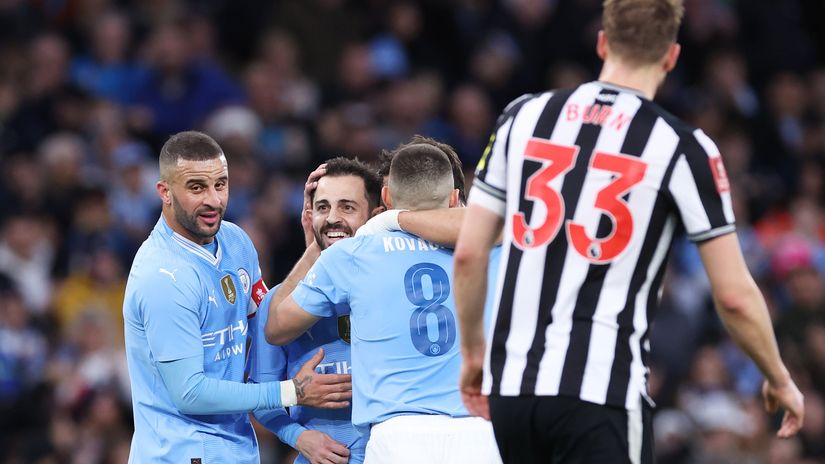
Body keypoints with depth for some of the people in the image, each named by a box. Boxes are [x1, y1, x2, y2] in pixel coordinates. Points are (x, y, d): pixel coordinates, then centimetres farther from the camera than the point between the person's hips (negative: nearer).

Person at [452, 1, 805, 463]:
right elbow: (734, 296, -3)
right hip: (603, 394, -5)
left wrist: (473, 352, 22)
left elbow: (468, 254, 8)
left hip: (511, 387, 5)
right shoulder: (682, 148, -4)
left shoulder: (525, 116, 7)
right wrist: (780, 380, 13)